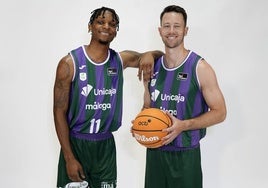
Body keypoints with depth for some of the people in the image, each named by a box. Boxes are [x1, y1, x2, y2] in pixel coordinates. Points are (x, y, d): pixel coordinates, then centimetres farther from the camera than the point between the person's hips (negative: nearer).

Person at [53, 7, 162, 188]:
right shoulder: (70, 63, -10)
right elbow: (60, 112, -9)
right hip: (76, 143, -4)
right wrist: (69, 158, -14)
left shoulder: (121, 59, 1)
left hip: (106, 144, 4)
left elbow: (161, 55, 11)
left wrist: (149, 55, -15)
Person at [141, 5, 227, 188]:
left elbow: (219, 112, -8)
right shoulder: (152, 68, 5)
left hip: (185, 153, -4)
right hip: (154, 150, 4)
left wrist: (183, 125, -20)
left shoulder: (200, 68, -10)